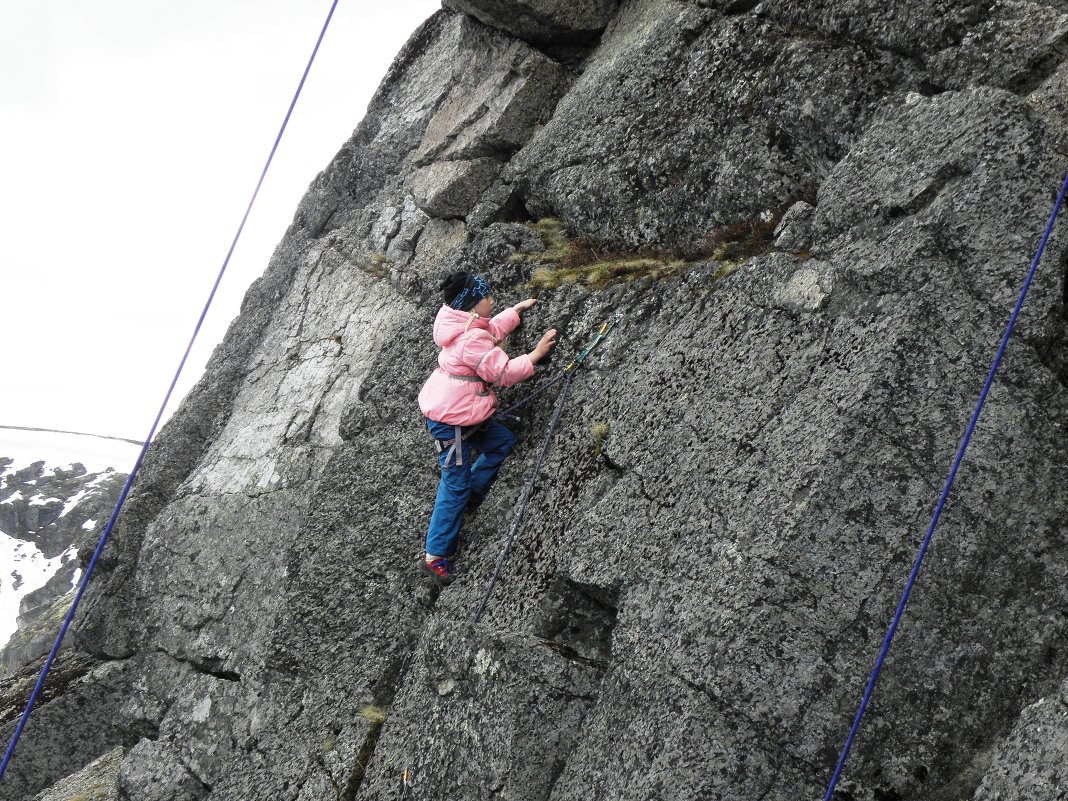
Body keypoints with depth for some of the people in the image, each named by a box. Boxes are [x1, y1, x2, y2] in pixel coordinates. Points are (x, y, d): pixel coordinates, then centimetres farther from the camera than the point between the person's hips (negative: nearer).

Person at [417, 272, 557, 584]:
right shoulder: (472, 339, -26)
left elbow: (493, 329, 25)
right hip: (451, 420, -10)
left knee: (503, 442, 17)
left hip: (466, 414, 10)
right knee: (455, 485, -3)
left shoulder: (461, 323, 4)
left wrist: (518, 309, 28)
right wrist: (536, 354, -11)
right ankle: (434, 556, 6)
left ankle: (470, 495, 28)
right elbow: (503, 373, -20)